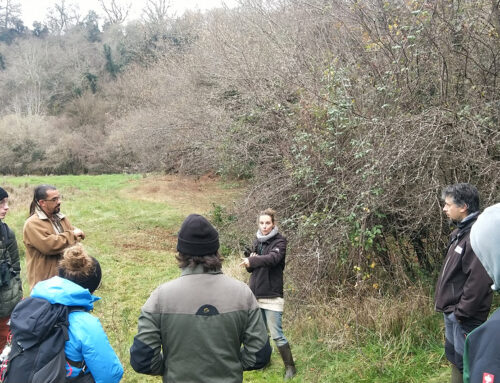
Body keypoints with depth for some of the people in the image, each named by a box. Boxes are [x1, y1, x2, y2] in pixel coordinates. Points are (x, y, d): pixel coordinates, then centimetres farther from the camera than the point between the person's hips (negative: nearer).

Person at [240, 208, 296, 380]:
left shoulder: (280, 241, -9)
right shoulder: (257, 241, 10)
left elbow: (273, 258, -29)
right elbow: (250, 267, 12)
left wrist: (253, 261, -44)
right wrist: (250, 259, -10)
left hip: (272, 295, -6)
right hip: (256, 294, 6)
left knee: (277, 335, -4)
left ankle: (290, 367, 10)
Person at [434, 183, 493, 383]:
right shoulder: (461, 232, 10)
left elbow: (479, 280, -26)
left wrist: (462, 312, -21)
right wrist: (451, 309, 16)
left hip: (464, 315, -10)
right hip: (452, 311, 10)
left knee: (464, 361, 1)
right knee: (454, 356, 21)